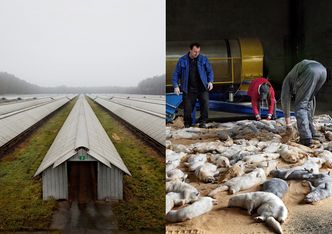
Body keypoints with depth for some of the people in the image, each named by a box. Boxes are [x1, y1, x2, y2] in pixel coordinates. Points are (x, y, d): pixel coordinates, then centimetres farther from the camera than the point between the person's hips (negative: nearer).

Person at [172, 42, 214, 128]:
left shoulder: (203, 59, 5)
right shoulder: (182, 60, 2)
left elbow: (209, 71, 11)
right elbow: (176, 74, 6)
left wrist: (210, 81, -6)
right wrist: (176, 86, -5)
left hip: (202, 88, 0)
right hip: (189, 89, 0)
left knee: (205, 102, -20)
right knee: (188, 108, -2)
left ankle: (203, 122, -2)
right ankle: (187, 123, 22)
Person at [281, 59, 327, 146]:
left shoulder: (287, 80, 29)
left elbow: (285, 100, 23)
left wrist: (288, 124, 26)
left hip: (310, 71, -6)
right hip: (322, 70, 7)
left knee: (300, 105, 3)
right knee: (308, 102, 25)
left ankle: (306, 138, -6)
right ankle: (311, 132, 26)